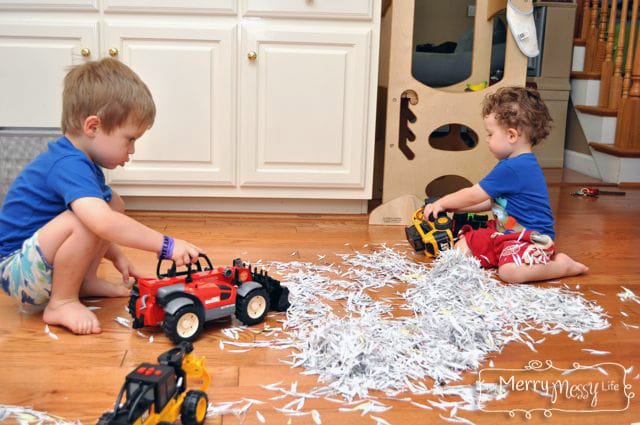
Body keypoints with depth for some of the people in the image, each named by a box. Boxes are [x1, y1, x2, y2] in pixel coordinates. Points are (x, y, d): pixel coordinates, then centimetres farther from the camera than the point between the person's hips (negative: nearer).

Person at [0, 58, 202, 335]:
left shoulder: (78, 161, 7)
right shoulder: (69, 166, -27)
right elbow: (103, 224, -43)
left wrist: (115, 256, 15)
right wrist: (167, 245, -39)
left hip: (40, 258, 10)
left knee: (113, 202, 7)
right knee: (86, 219, -34)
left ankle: (85, 281, 8)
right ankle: (62, 303, -16)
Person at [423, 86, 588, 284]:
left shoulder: (512, 168, -22)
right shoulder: (518, 164, 11)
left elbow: (473, 195, -14)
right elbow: (491, 201, 18)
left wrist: (442, 203, 0)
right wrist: (454, 207, 12)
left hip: (530, 238, -10)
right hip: (504, 233, 10)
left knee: (510, 272, -34)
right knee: (462, 247, 2)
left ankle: (562, 265, -9)